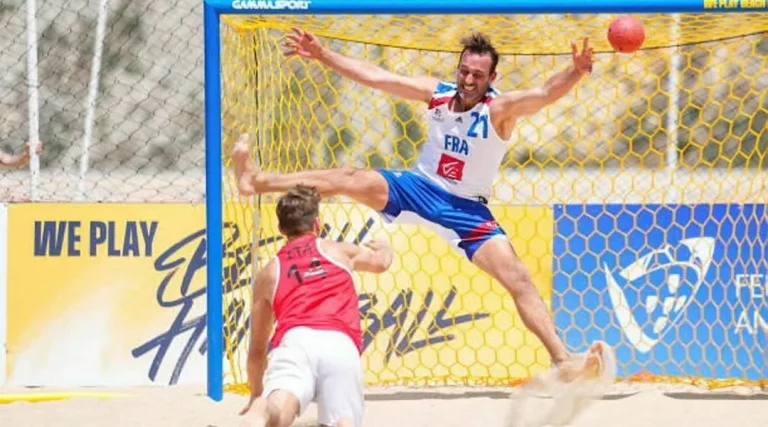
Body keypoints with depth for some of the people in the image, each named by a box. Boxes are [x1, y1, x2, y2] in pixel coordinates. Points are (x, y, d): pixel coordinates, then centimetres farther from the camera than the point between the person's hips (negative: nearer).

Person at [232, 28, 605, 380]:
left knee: (519, 280, -16)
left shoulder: (499, 108, -20)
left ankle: (562, 362, -20)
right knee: (353, 181, -15)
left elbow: (544, 94, -40)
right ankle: (254, 181, -6)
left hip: (467, 209, -3)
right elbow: (373, 77, -5)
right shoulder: (437, 94, -8)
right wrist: (321, 55, -8)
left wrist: (575, 73, -60)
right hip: (418, 189, 3)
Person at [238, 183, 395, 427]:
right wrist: (382, 247, 78)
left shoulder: (269, 274, 30)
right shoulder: (338, 251, 32)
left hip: (294, 341, -1)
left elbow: (257, 347, 35)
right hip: (341, 345, 1)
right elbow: (381, 262, 54)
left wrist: (256, 395, 51)